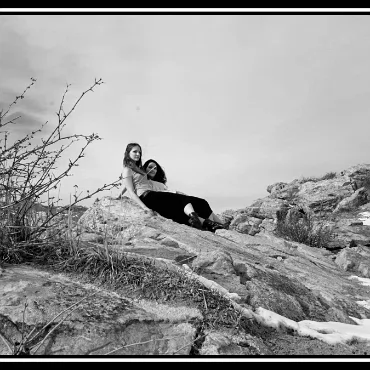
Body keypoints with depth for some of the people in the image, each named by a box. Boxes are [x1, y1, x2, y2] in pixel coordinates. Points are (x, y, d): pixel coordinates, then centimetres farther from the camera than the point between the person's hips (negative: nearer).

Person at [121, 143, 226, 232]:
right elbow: (131, 192, -10)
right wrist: (145, 208, -20)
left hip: (153, 195, 8)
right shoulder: (127, 170, 1)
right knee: (183, 200, -24)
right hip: (147, 197, -8)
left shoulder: (139, 168, 29)